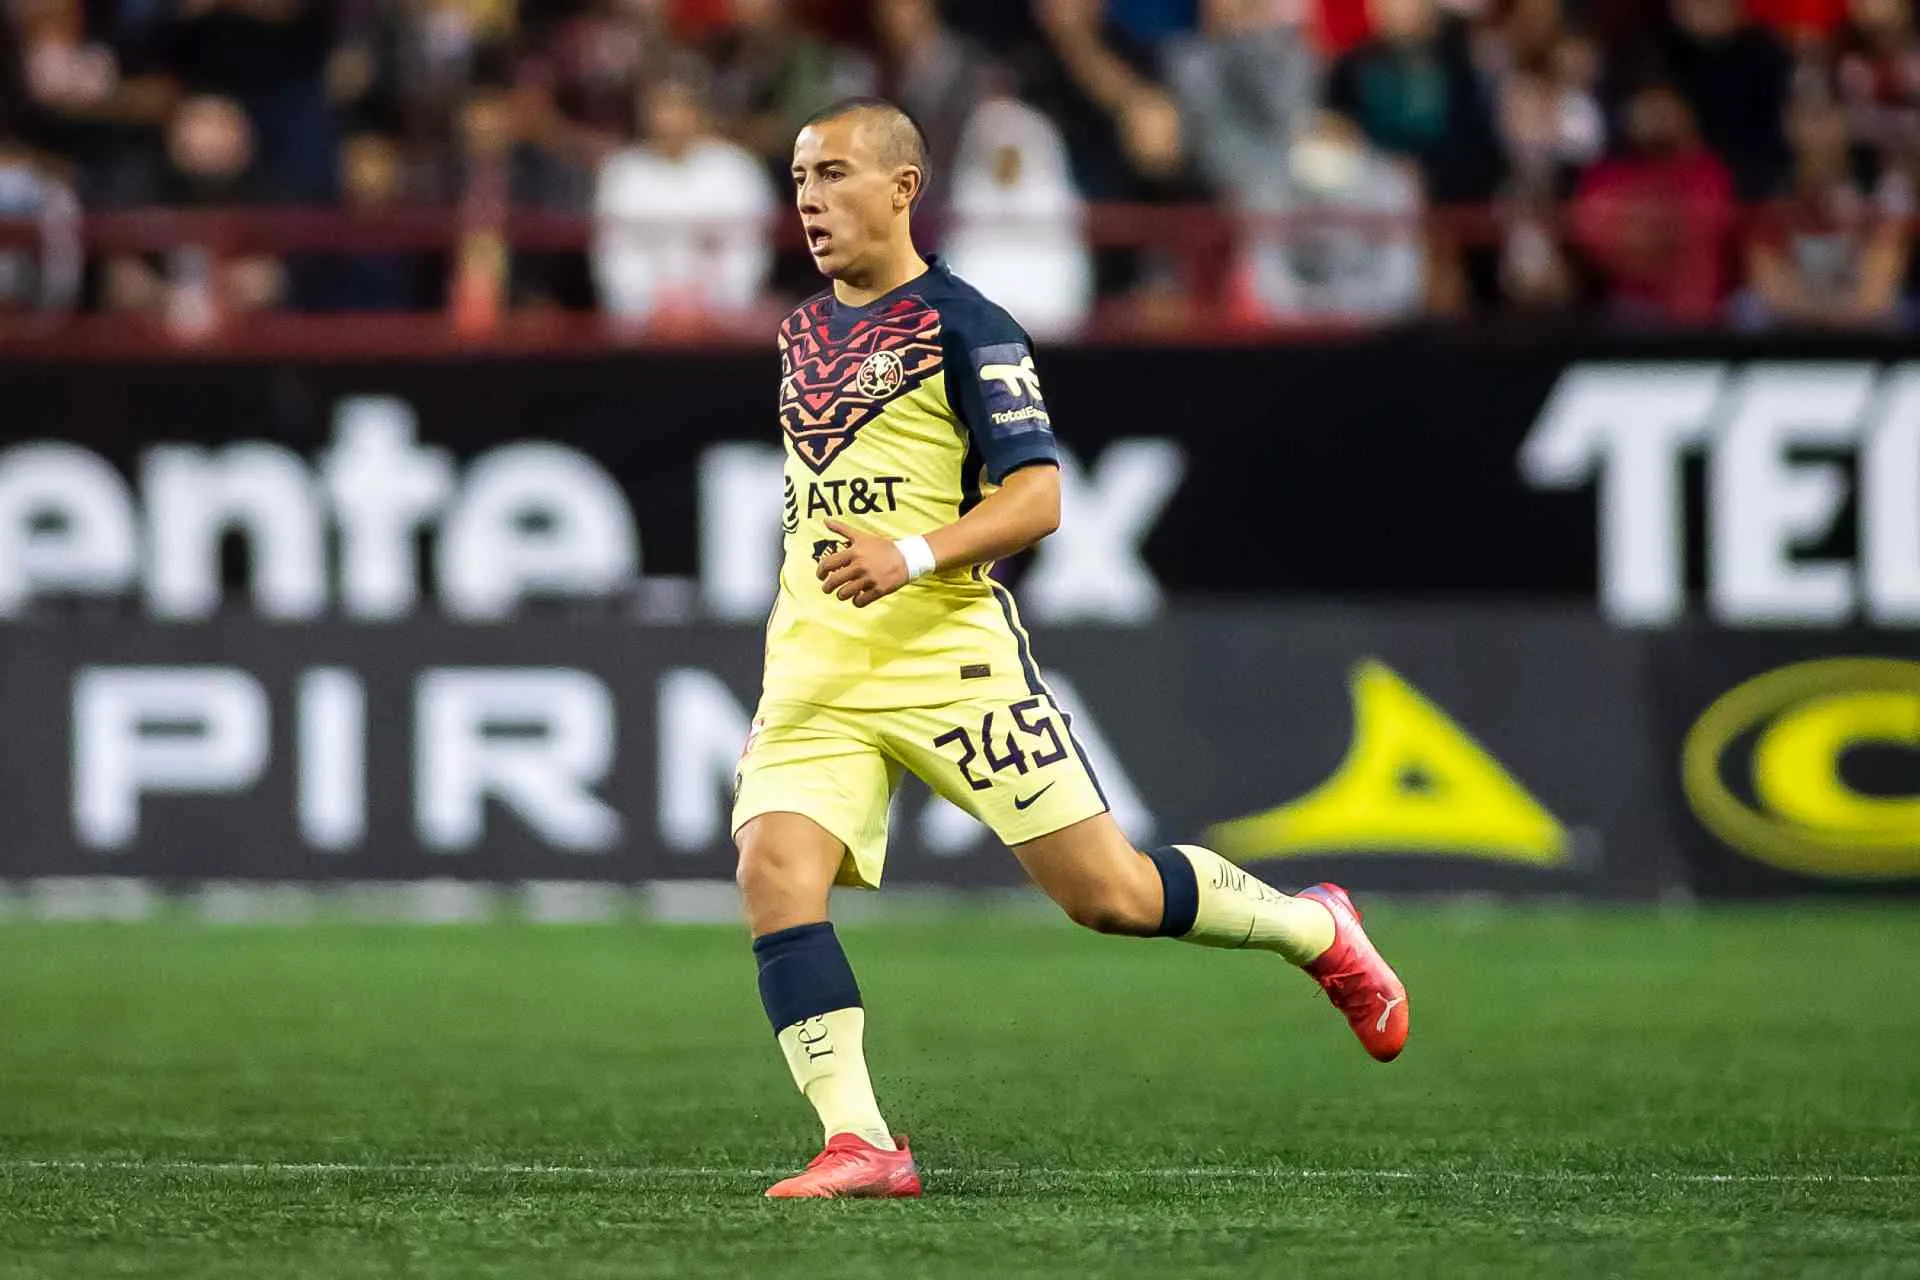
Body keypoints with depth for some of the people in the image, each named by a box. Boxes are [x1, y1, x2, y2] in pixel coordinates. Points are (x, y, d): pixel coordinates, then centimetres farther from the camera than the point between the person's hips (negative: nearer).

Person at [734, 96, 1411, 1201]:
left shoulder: (965, 326, -6)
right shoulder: (802, 332, 17)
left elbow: (1036, 496, -13)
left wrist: (915, 554, -27)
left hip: (949, 653, -6)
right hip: (816, 669, 6)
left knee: (1108, 891, -4)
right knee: (775, 871, -18)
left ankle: (1317, 931, 23)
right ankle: (860, 1144, -18)